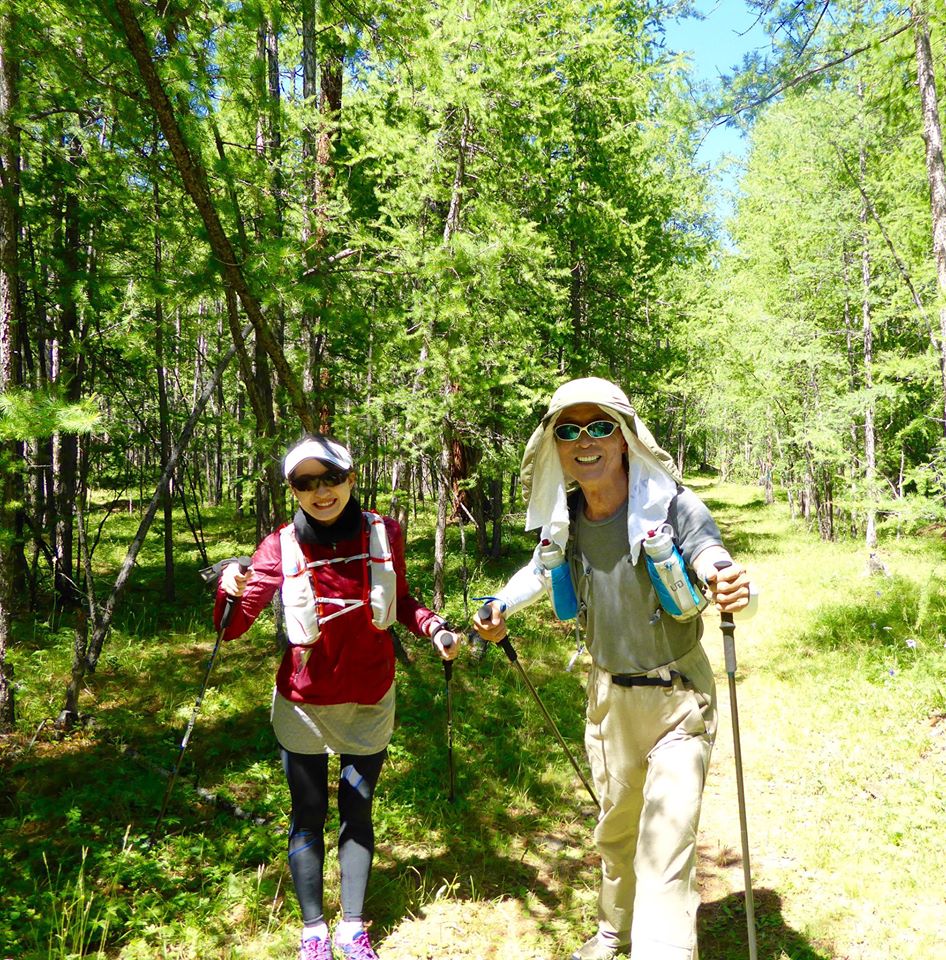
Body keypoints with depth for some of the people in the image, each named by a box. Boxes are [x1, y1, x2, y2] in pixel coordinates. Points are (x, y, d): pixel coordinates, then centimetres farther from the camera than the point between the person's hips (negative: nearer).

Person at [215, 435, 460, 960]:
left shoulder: (384, 533, -10)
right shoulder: (280, 548, -14)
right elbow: (233, 626, -17)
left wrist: (434, 627, -11)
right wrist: (230, 590, -37)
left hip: (369, 701, 1)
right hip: (303, 704, -1)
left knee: (357, 812, 14)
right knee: (308, 815, 11)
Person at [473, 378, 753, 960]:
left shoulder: (672, 506, -23)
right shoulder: (562, 521, -9)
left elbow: (720, 569, -31)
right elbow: (542, 570, 11)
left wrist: (736, 592, -53)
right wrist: (501, 608, -4)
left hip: (677, 699, -4)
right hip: (609, 697, 5)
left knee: (666, 850, -11)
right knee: (615, 830, 24)